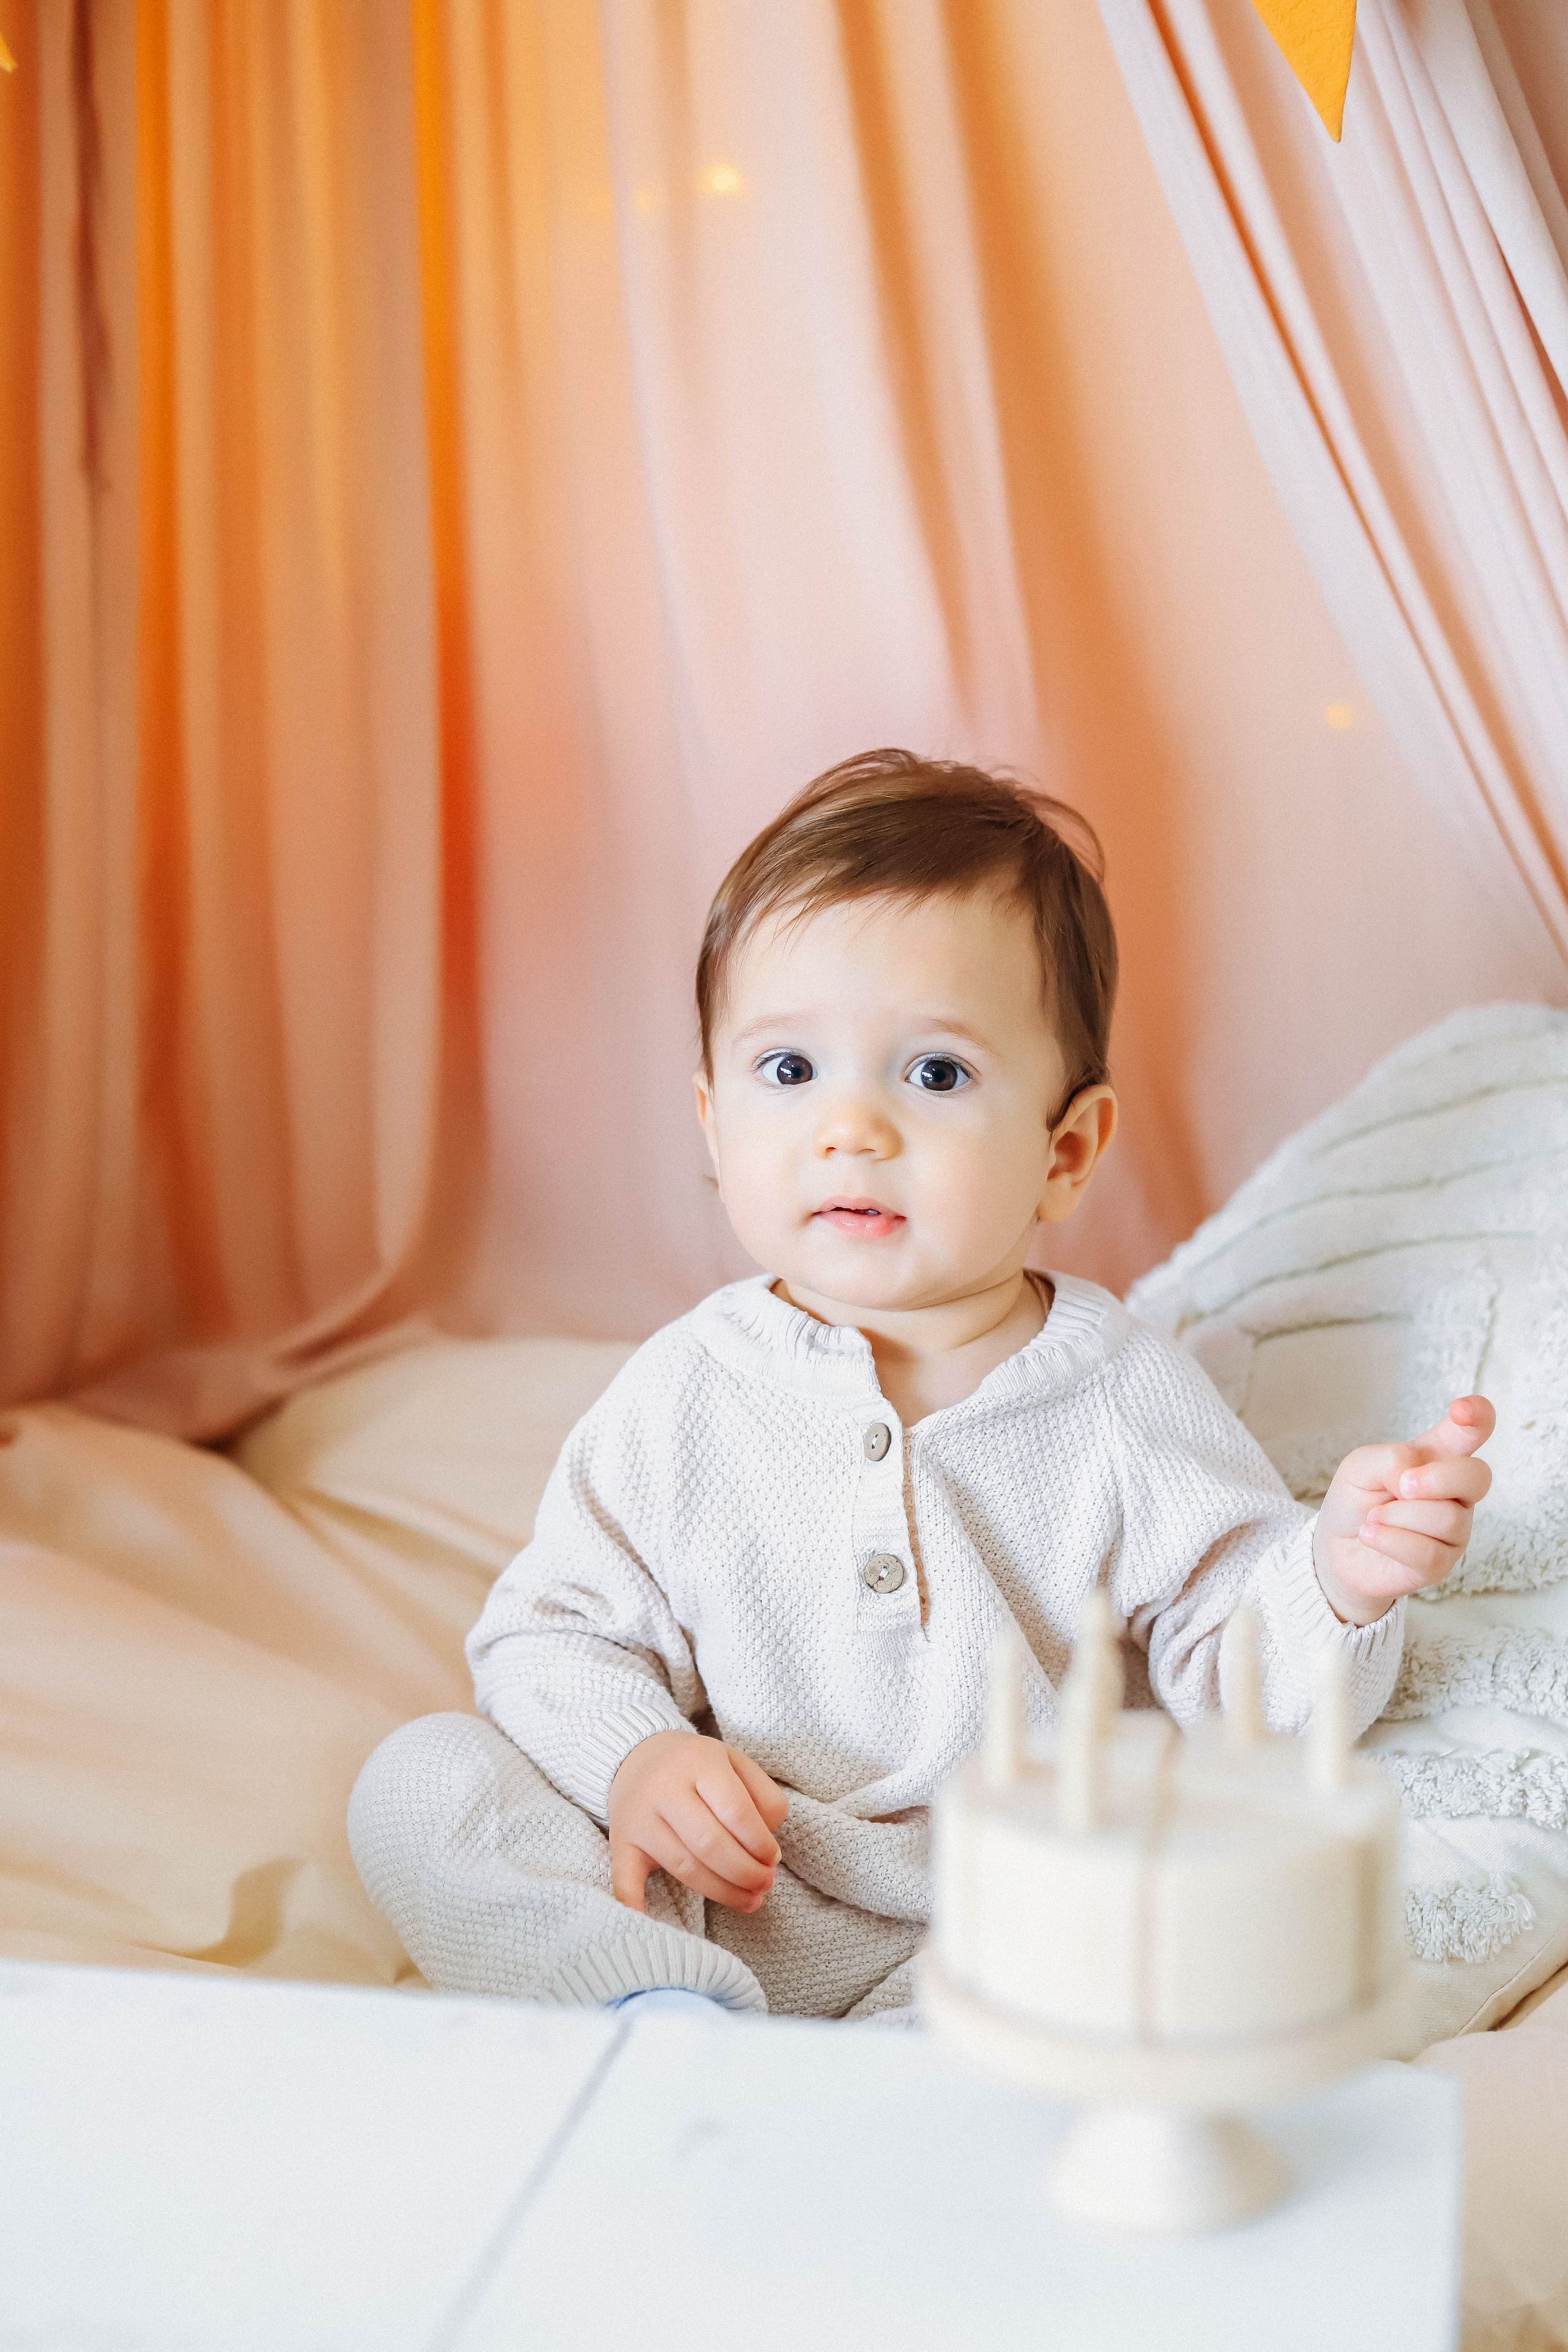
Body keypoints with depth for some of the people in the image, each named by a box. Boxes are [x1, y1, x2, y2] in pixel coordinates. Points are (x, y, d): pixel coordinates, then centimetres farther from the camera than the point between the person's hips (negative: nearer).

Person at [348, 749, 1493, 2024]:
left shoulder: (1128, 1398, -5)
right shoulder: (683, 1395, -2)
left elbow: (1236, 1668, -1)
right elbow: (556, 1629, 5)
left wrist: (1337, 1577, -22)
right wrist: (631, 1758, -16)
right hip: (724, 1898, 1)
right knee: (422, 1782, -14)